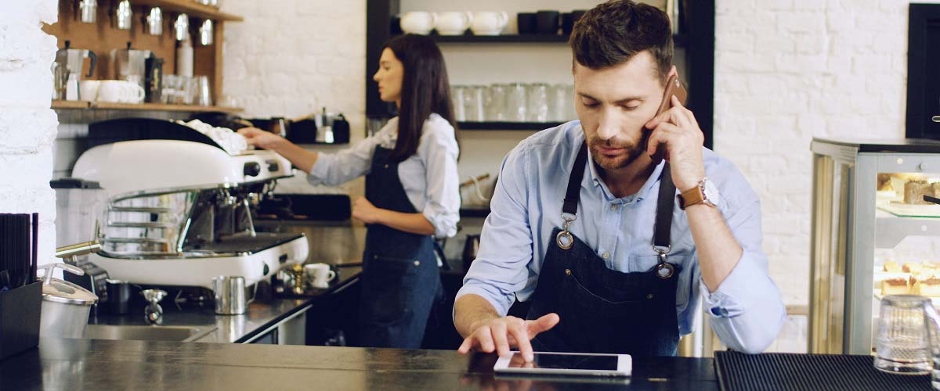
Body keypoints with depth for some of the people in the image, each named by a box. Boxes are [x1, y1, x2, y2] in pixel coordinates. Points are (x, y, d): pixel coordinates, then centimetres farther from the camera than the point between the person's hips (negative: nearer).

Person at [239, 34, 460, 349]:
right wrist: (275, 143, 8)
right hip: (378, 264, 8)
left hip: (407, 269, -8)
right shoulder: (393, 131, 12)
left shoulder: (436, 134, -14)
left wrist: (377, 214, -11)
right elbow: (334, 169, 16)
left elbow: (443, 222, -18)